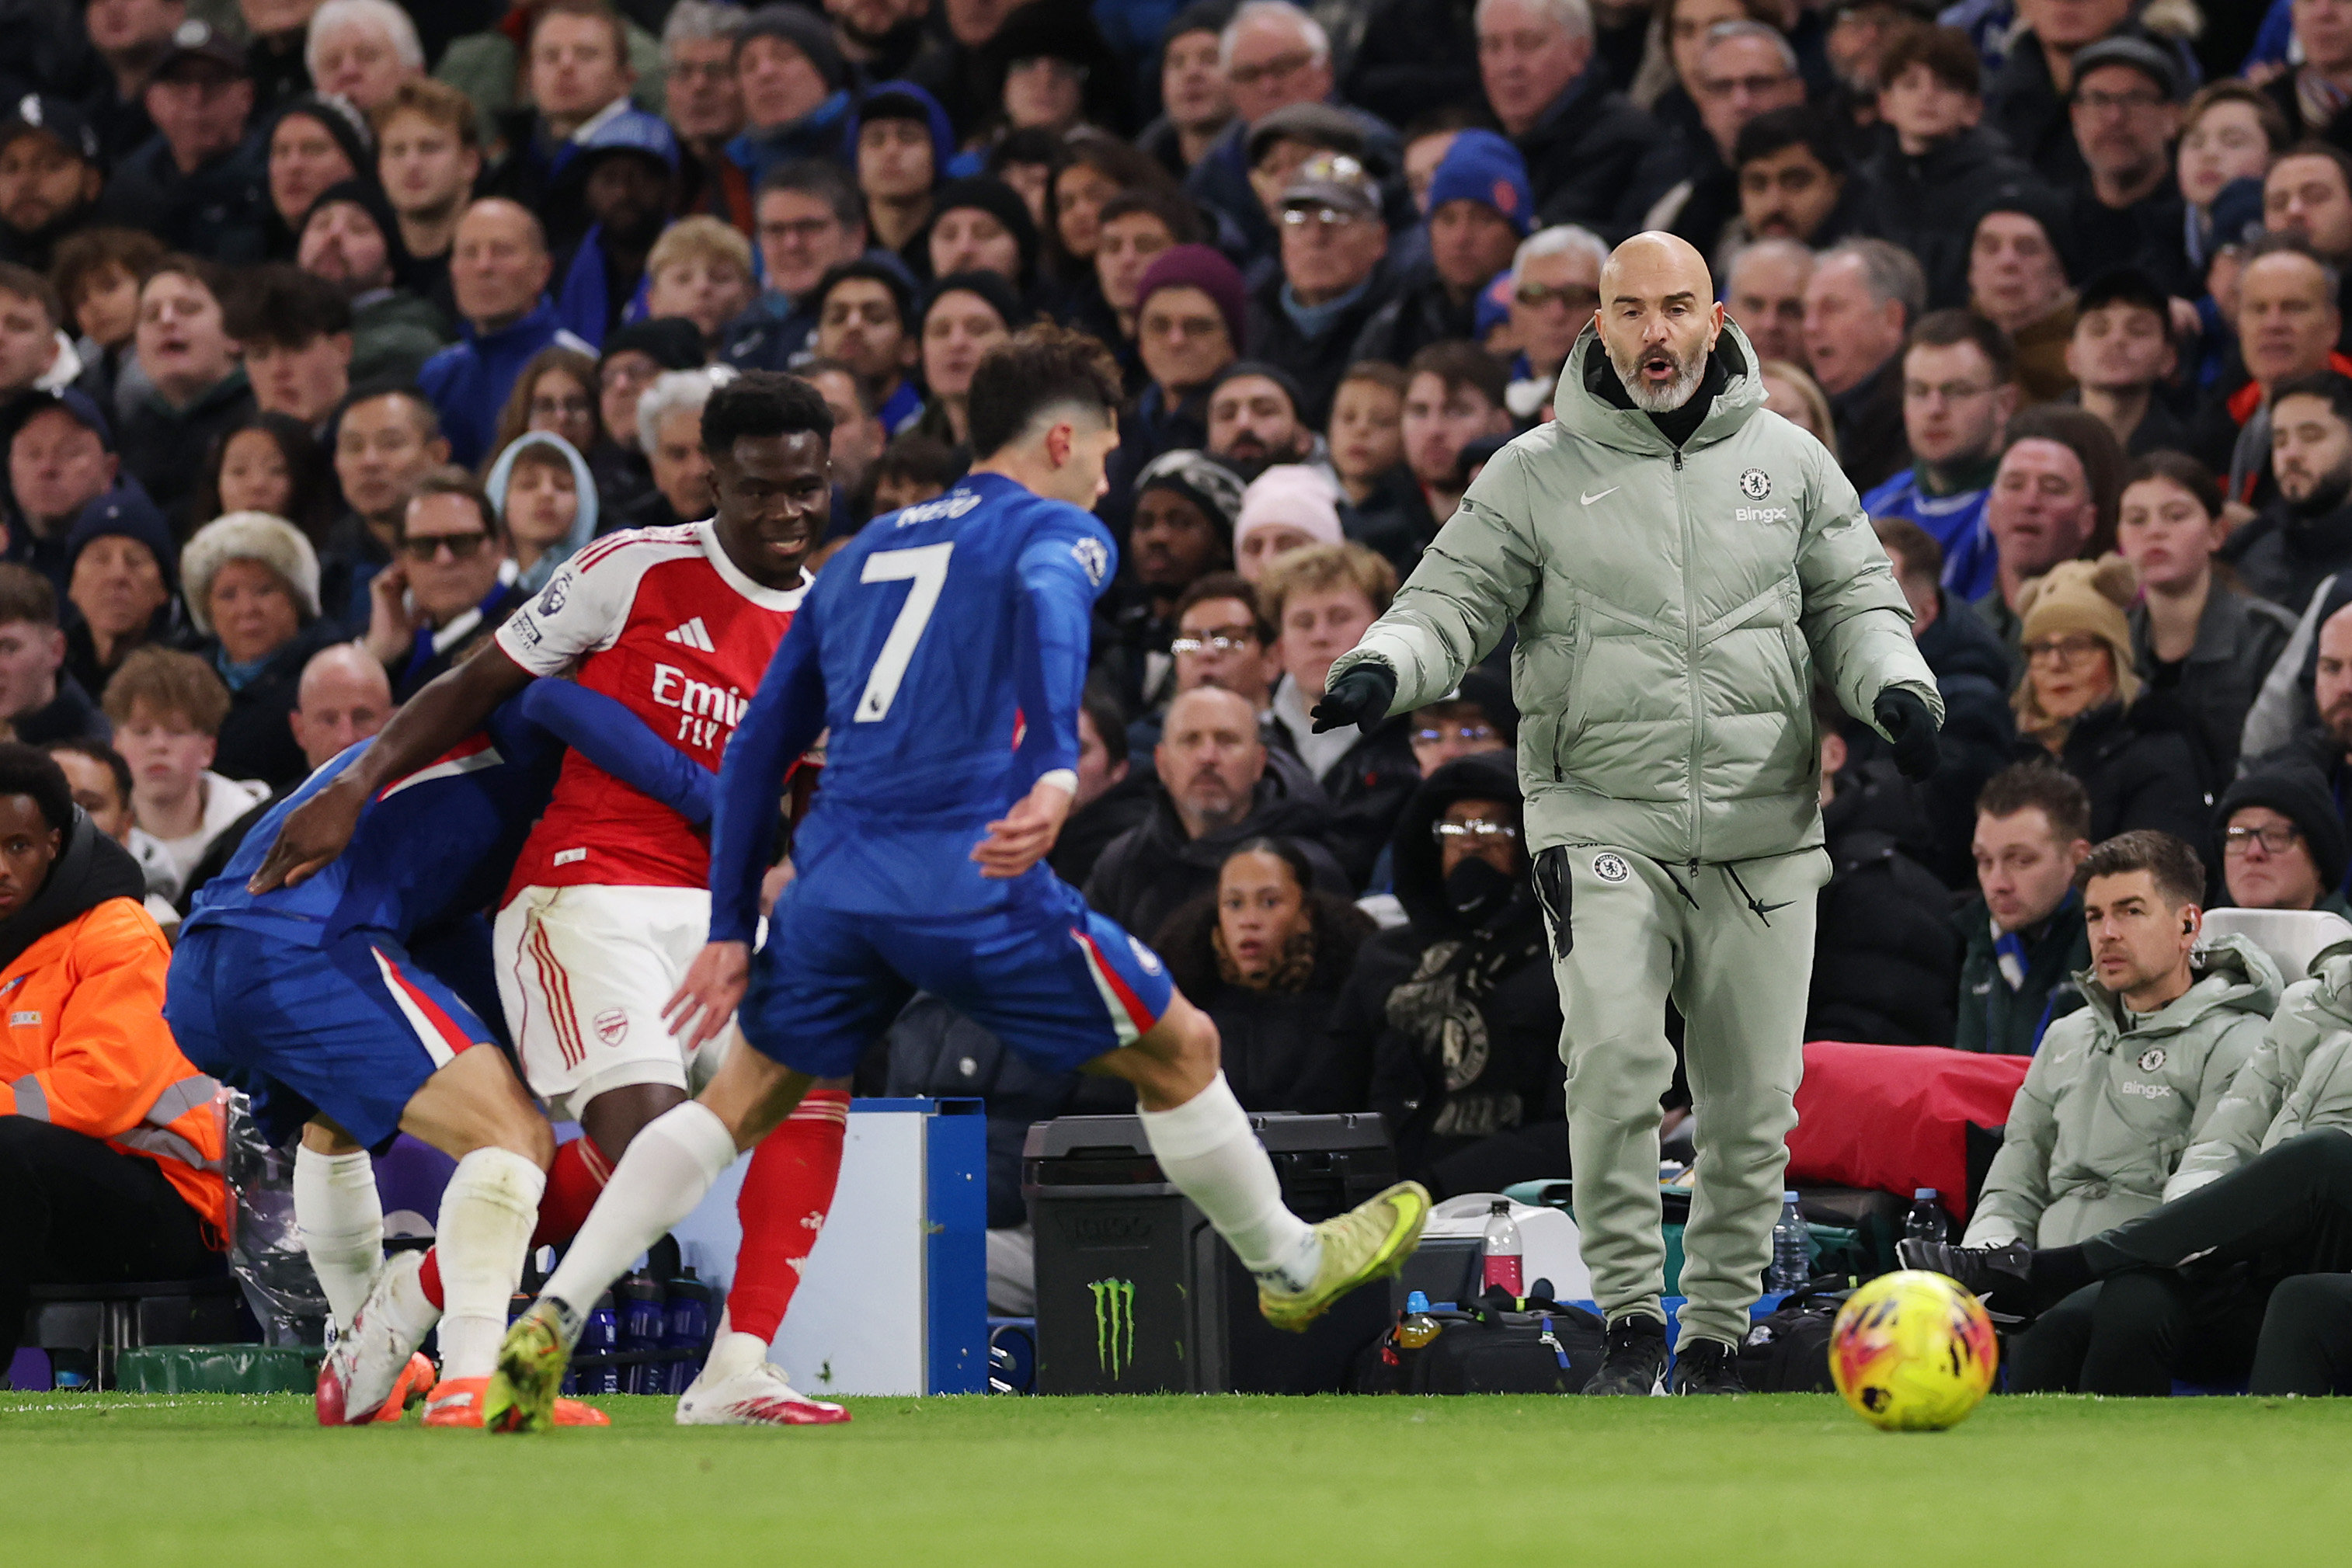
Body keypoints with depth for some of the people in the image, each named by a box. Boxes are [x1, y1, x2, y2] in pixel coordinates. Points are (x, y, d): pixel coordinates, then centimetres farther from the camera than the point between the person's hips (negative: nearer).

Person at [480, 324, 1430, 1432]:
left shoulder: (866, 552, 26)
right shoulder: (1057, 530, 8)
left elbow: (759, 745, 24)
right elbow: (1047, 597, -20)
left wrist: (731, 928, 24)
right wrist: (1054, 772, -32)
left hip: (832, 879, 6)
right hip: (971, 876, -5)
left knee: (739, 1103, 15)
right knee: (1182, 1053, 14)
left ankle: (551, 1320, 0)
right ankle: (1290, 1267, 29)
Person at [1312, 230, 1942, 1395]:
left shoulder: (1789, 465, 11)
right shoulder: (1536, 474, 6)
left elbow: (1855, 603, 14)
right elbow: (1454, 601, 5)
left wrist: (1894, 688, -7)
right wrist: (1382, 667, -16)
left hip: (1763, 837, 2)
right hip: (1603, 819, -2)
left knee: (1752, 1102, 3)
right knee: (1612, 1053, -23)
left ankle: (1716, 1334, 17)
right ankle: (1630, 1318, -14)